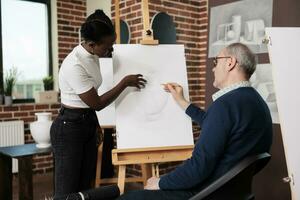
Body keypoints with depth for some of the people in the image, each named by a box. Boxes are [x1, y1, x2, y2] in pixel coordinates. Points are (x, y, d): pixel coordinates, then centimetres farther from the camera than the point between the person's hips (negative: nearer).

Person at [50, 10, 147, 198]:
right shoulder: (75, 67, -25)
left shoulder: (92, 55, 1)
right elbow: (97, 103, -18)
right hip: (69, 127, -8)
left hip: (88, 124, 8)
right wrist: (125, 82, -12)